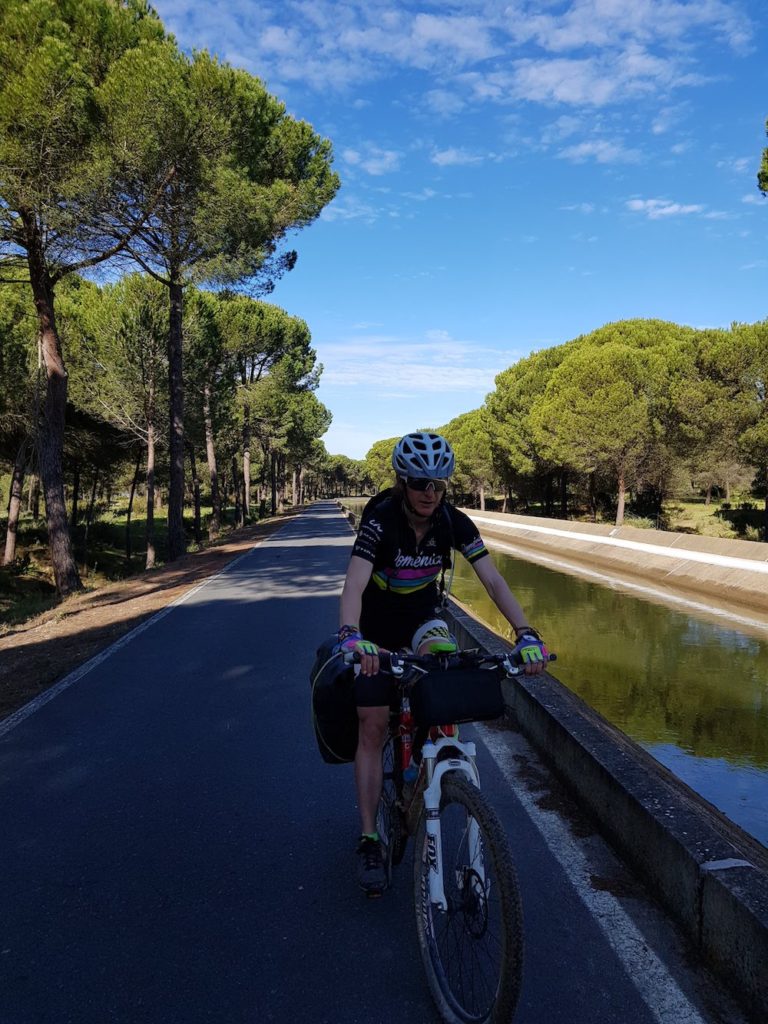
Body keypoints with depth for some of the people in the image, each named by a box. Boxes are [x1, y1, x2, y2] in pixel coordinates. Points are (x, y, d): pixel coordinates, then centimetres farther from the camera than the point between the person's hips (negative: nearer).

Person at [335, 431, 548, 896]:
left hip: (423, 618, 3)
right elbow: (355, 584, -41)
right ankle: (369, 839, 6)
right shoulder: (380, 520, -28)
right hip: (378, 628, -3)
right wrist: (350, 635, -59)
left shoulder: (454, 522, -19)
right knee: (373, 728, -6)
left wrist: (526, 633, -36)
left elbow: (493, 580, -23)